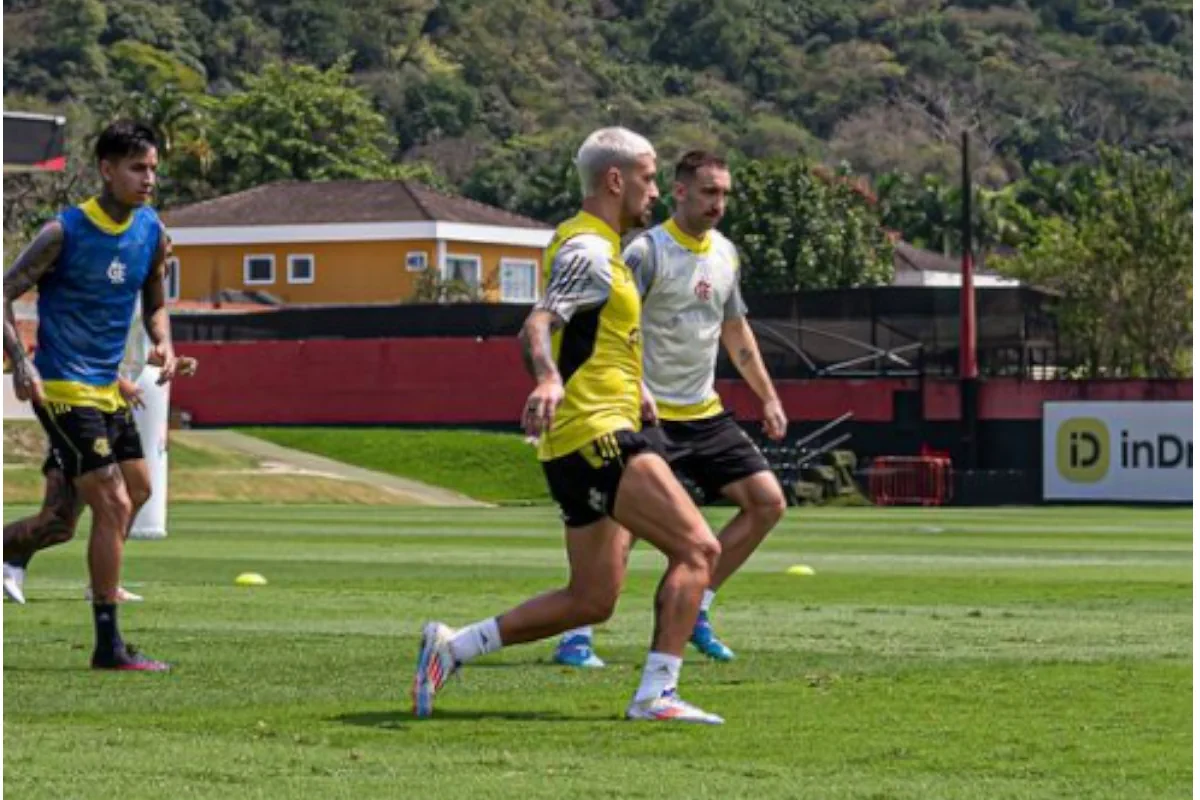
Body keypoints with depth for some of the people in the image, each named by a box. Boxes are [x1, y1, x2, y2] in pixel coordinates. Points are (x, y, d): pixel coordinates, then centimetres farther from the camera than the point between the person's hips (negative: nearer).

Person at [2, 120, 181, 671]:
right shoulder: (66, 231, -15)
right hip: (63, 390, -8)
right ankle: (109, 646, -7)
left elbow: (154, 302, 19)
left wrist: (162, 341, -2)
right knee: (113, 506, -12)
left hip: (108, 388, 8)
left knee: (138, 490, 17)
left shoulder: (151, 231, 5)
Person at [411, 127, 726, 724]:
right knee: (697, 548, -13)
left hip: (582, 447, 10)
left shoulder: (594, 247, 20)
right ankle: (656, 693, -16)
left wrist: (630, 388, 46)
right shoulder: (588, 251, -11)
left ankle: (451, 647, 13)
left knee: (591, 601, 11)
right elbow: (536, 327, -26)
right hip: (597, 434, -10)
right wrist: (548, 380, -46)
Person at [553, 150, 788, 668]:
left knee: (768, 502, 1)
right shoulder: (648, 252, -12)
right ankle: (576, 636, -9)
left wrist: (768, 398, 22)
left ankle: (694, 610, 10)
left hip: (706, 413, 7)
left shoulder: (726, 253, 11)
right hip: (649, 414, -7)